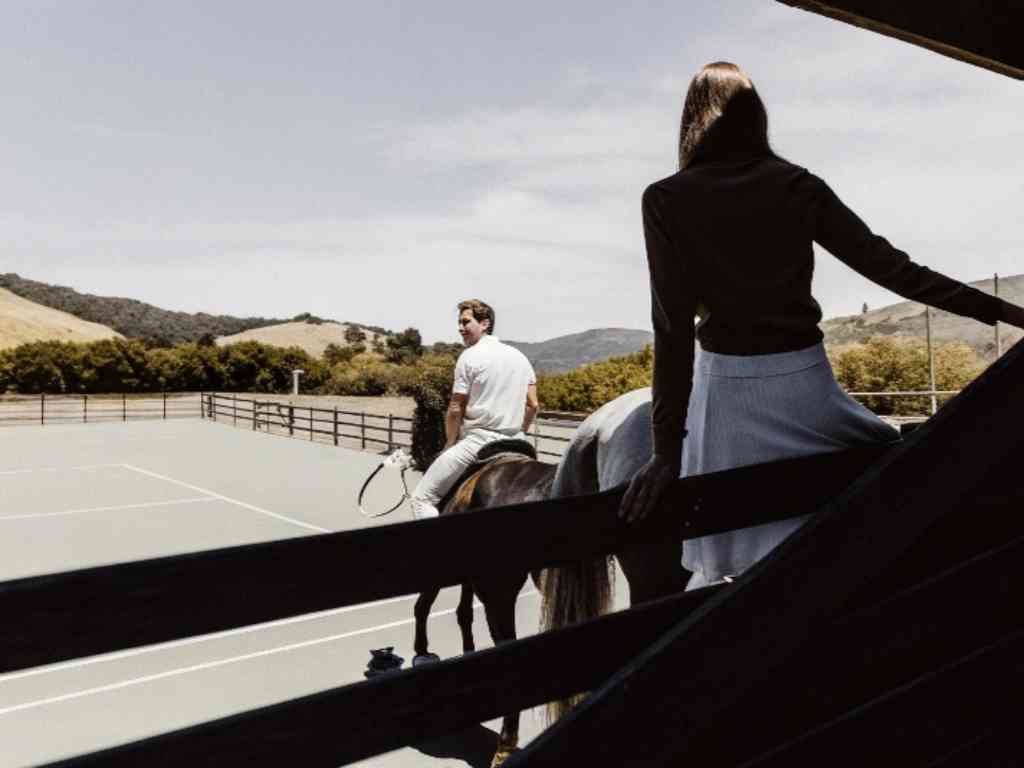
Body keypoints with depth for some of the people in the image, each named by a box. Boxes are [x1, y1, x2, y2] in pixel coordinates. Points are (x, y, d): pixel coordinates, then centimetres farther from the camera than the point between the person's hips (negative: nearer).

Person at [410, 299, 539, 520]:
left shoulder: (470, 356, -6)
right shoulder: (520, 357, 13)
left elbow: (455, 409, -6)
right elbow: (533, 406, 11)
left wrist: (450, 442, 8)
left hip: (478, 440, -7)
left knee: (422, 497, -3)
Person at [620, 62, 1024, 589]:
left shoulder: (665, 200, -5)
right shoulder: (798, 186, 3)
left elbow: (673, 326, -12)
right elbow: (887, 266, -1)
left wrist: (668, 448, -12)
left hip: (726, 386, -2)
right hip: (805, 381, 2)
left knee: (717, 567, 9)